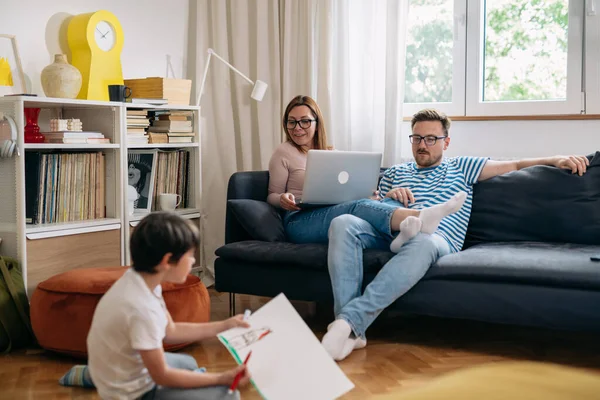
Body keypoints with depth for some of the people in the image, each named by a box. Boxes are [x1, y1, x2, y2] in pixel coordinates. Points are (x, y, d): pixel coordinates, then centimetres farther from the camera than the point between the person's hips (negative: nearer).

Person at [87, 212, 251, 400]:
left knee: (188, 363, 35)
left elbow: (170, 331, 6)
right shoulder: (141, 309, -34)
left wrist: (224, 326, 6)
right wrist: (222, 378, -21)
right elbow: (161, 376, -24)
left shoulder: (140, 279, -7)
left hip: (127, 369, 9)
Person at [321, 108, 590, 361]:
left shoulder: (461, 168, 29)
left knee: (423, 241, -43)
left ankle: (349, 320, -51)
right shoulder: (394, 174, 34)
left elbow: (514, 165, 23)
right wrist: (387, 198, 2)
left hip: (439, 240, -2)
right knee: (343, 223, -31)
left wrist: (556, 160, 10)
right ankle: (351, 332, -41)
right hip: (390, 234, 3)